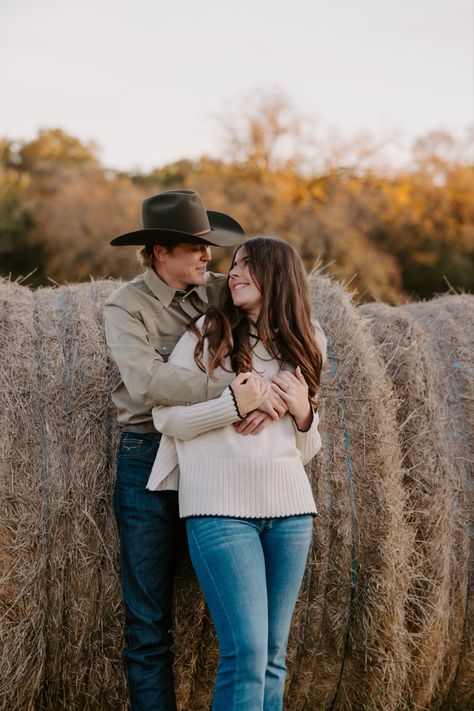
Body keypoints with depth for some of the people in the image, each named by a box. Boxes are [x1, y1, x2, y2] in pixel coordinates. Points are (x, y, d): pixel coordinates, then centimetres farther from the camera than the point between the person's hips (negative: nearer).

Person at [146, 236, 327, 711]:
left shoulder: (301, 347, 14)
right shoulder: (207, 335, 3)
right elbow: (165, 417, -3)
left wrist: (304, 415, -1)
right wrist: (234, 404, -13)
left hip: (289, 507, 4)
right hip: (221, 507, -4)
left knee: (273, 655, 6)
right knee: (246, 651, -11)